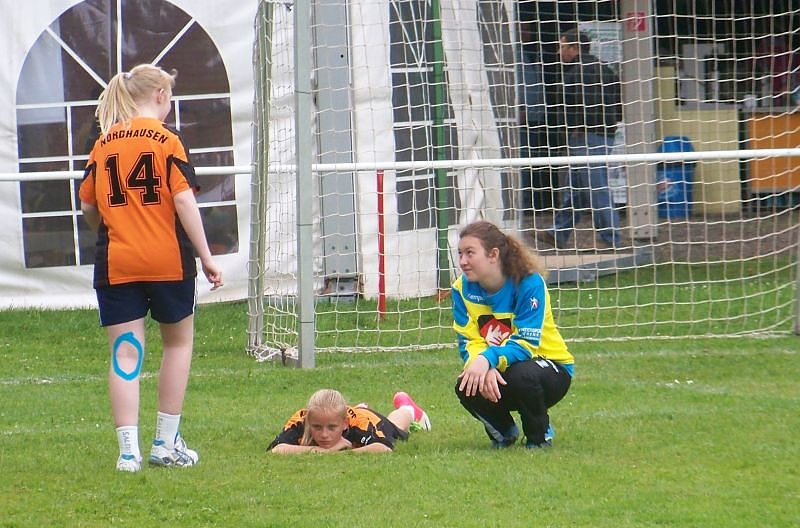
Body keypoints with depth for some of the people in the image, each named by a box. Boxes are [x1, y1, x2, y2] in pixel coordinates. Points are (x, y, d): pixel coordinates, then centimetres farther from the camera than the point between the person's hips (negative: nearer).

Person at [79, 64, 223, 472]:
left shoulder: (103, 144, 7)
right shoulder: (166, 140, -5)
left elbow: (88, 208, 10)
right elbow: (184, 200, -12)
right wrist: (206, 257, -9)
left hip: (115, 265, 3)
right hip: (168, 261, -3)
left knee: (125, 352, 2)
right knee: (178, 341, 15)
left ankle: (129, 449, -7)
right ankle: (167, 443, 16)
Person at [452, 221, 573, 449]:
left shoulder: (529, 283, -22)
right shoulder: (462, 288, -8)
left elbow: (526, 344, -28)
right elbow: (469, 342, -10)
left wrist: (488, 360, -46)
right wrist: (484, 369, -33)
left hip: (551, 367, -4)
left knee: (522, 375, -38)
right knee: (467, 387, -28)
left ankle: (540, 437, -6)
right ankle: (504, 432, 6)